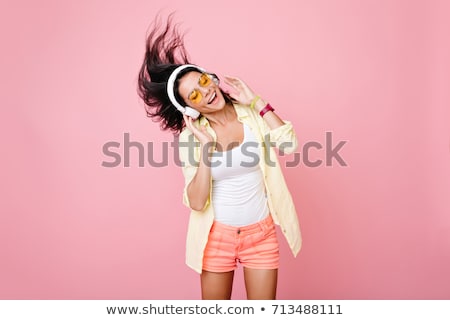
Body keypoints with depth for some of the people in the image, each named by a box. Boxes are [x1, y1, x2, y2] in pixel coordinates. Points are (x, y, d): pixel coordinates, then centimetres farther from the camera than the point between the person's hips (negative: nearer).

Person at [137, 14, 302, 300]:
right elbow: (197, 202, -17)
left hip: (261, 233, 1)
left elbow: (288, 145, -22)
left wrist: (256, 101, -17)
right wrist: (205, 146, -24)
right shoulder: (191, 137, -11)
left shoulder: (252, 113, -6)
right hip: (217, 235, 0)